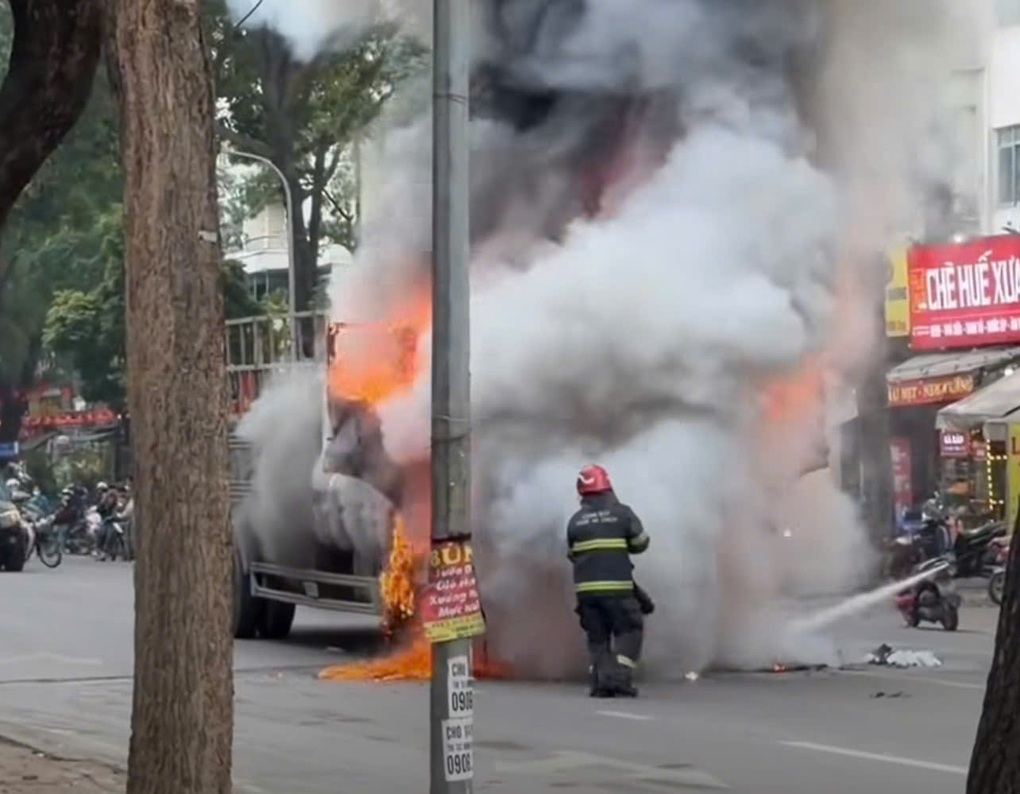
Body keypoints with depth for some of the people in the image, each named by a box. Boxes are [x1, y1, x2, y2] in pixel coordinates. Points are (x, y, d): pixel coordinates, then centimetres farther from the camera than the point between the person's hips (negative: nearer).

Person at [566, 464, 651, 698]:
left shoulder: (575, 521, 6)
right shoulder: (622, 513, -2)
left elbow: (572, 554, 13)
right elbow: (640, 543, 6)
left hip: (586, 587, 3)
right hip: (617, 586, -3)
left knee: (597, 636, 11)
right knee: (629, 631, 5)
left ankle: (600, 683, 2)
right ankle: (619, 678, -10)